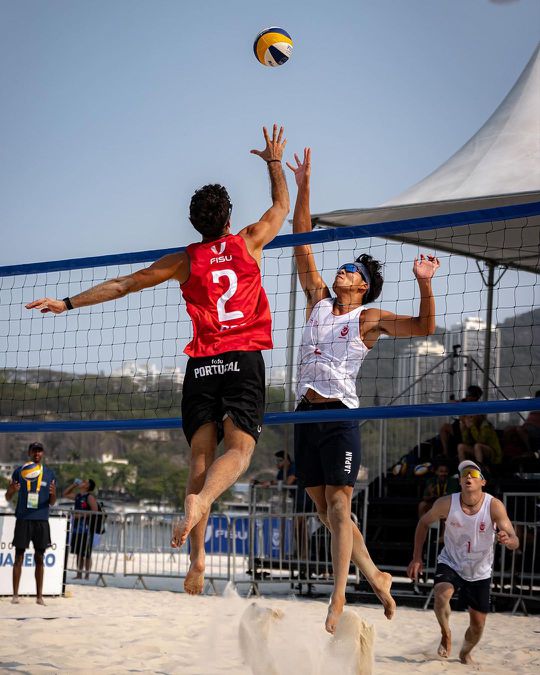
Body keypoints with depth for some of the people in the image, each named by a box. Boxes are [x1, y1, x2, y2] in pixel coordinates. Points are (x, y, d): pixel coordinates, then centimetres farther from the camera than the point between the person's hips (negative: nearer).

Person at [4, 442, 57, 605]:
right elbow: (8, 497, 7)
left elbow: (52, 503, 10)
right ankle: (15, 595, 1)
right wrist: (12, 490, -16)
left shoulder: (49, 474, 8)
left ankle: (39, 596, 7)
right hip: (23, 519, -1)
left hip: (41, 520, 1)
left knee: (39, 558, 3)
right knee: (19, 556, -2)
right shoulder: (19, 471, 5)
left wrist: (53, 494, -13)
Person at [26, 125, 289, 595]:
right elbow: (282, 206, 26)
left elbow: (123, 285, 13)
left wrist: (69, 303, 21)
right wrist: (274, 161, 41)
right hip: (244, 359, -2)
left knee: (201, 456, 0)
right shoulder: (250, 243, 7)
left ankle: (198, 554, -13)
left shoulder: (186, 261, 9)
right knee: (239, 447, -14)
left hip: (202, 363, 2)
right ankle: (200, 501, -46)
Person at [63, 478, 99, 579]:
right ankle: (79, 574, 17)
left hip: (86, 528, -8)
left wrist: (82, 515, -19)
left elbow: (95, 511, -17)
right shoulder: (77, 495, 15)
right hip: (77, 528, 8)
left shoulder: (90, 497, -8)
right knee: (78, 553, 12)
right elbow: (64, 494, 28)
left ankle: (87, 575, 0)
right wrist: (73, 485, 16)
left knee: (86, 554, -3)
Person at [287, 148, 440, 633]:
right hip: (306, 414, 6)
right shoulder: (318, 301, 14)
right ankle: (376, 578, 21)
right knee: (326, 511, 8)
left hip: (340, 416, -6)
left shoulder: (370, 318, 1)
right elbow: (302, 244, 13)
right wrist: (303, 187, 7)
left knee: (339, 507, -10)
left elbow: (424, 327, -8)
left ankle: (338, 598, -11)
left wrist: (425, 284, -22)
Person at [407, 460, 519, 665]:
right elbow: (424, 522, -1)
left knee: (478, 624, 8)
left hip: (480, 571, 1)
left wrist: (507, 540, -52)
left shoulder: (494, 506, -23)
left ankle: (465, 653, 41)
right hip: (450, 563, -1)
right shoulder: (447, 503, -20)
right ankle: (446, 635, -3)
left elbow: (515, 542, -27)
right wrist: (417, 557, -5)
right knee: (441, 594, -32)